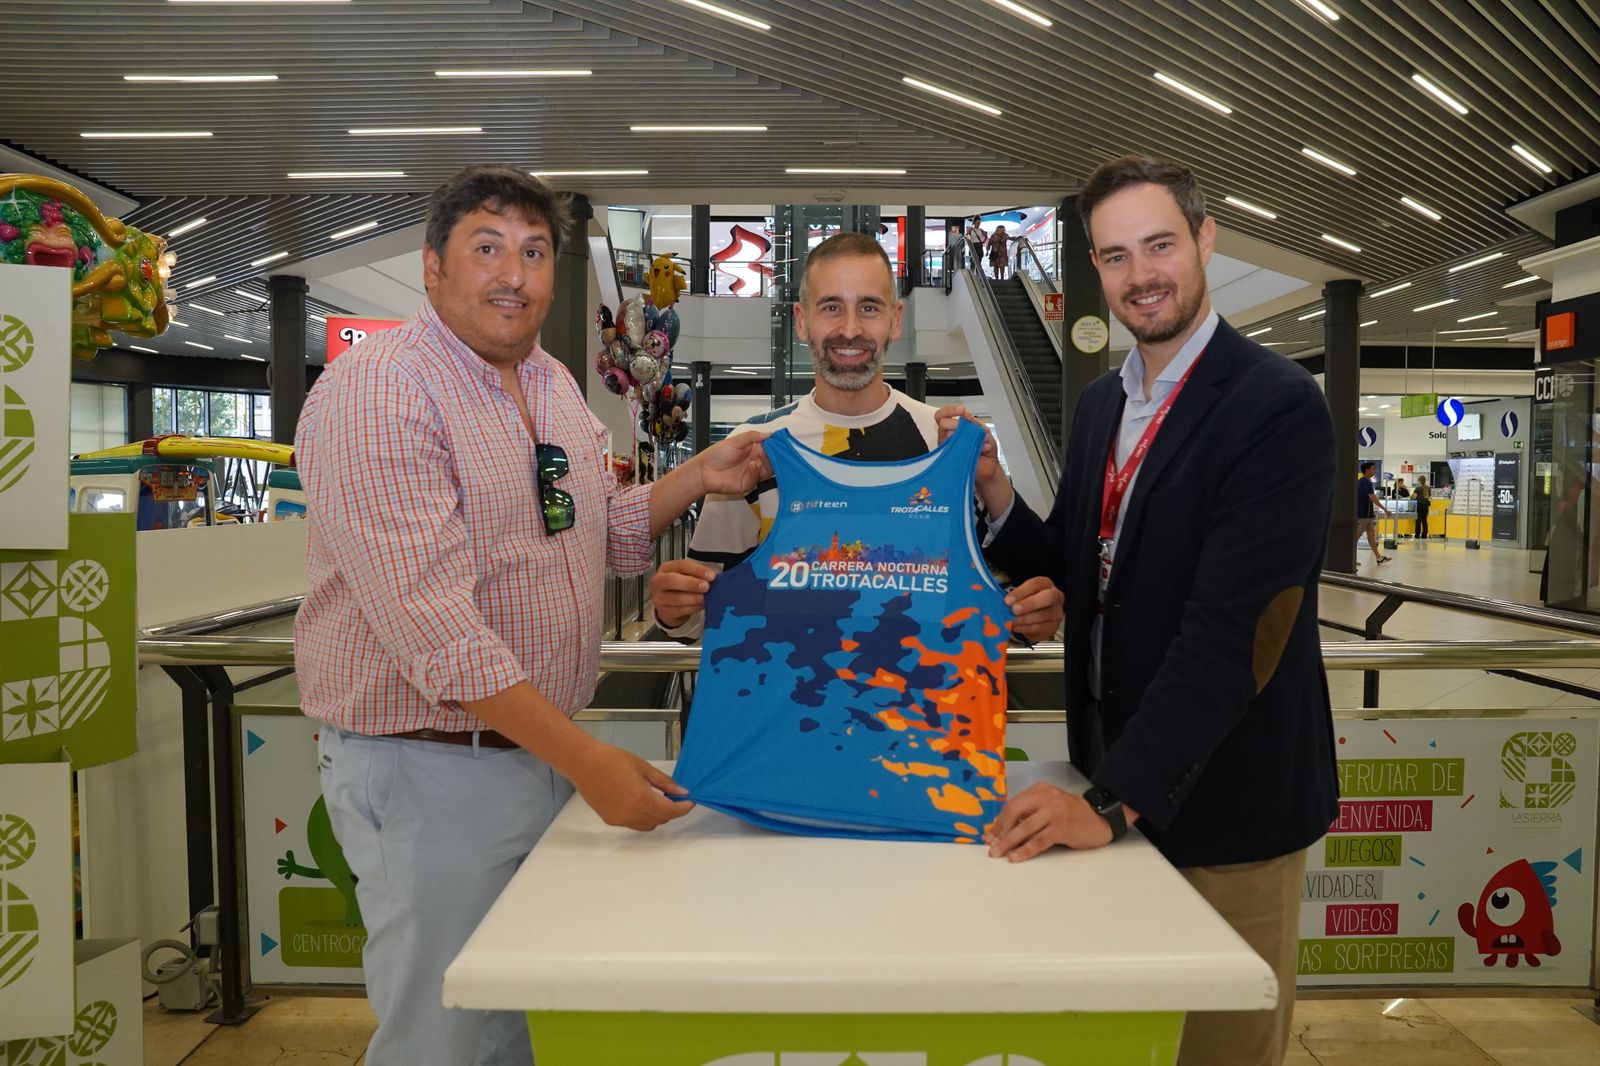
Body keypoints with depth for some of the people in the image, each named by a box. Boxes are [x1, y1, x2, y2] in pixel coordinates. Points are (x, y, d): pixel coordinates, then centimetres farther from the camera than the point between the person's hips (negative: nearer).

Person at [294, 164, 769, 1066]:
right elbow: (431, 618, -27)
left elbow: (607, 536, 18)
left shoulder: (555, 387, 8)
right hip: (428, 766, -7)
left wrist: (698, 478, 1)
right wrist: (585, 758, -29)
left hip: (550, 749, 7)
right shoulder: (377, 392, -18)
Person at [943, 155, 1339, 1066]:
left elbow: (1229, 626, -26)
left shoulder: (1277, 404, -18)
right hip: (1116, 781, 6)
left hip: (1222, 797, -6)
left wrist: (1115, 801, -29)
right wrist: (994, 490, -10)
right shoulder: (1102, 403, 6)